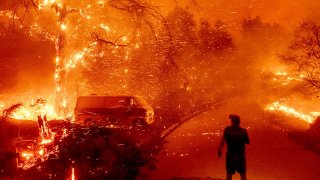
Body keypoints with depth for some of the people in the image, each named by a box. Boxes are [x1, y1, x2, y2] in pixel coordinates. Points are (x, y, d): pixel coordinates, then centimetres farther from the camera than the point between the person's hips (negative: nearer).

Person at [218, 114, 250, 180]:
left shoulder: (228, 129, -8)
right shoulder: (244, 131, -3)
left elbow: (223, 140, -18)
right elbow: (248, 142, 5)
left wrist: (219, 150, -12)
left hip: (230, 155, -1)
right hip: (241, 155, 1)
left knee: (229, 173, 9)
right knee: (243, 174, 9)